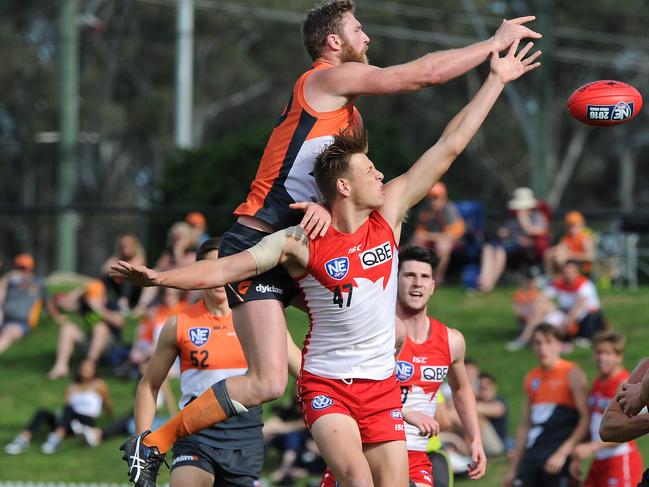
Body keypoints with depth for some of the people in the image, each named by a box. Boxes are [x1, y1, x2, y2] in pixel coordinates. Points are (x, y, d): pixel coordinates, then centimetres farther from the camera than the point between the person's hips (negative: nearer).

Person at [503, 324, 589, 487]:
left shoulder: (572, 374, -3)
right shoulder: (531, 378, 16)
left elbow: (585, 418, -11)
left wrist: (563, 452, -20)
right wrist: (513, 469, 19)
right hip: (532, 456, 6)